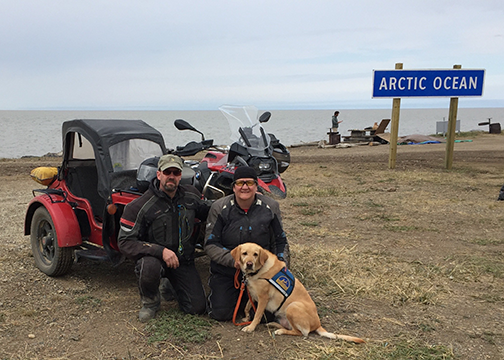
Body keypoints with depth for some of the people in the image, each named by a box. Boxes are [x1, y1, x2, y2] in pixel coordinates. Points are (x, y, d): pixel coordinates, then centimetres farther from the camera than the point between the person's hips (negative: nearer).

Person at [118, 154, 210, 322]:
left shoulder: (191, 195, -1)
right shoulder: (140, 206, -16)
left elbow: (206, 212, 19)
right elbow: (125, 242, -20)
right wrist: (161, 251, -31)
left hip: (183, 260, 4)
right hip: (154, 257, -3)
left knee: (198, 307, -7)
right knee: (149, 266, -40)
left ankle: (172, 288, 27)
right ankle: (150, 302, -5)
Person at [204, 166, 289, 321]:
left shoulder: (270, 206, -3)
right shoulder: (219, 207, -8)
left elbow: (280, 240, 8)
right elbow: (210, 244, -8)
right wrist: (232, 260, -23)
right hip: (225, 270, -1)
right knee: (220, 313, -9)